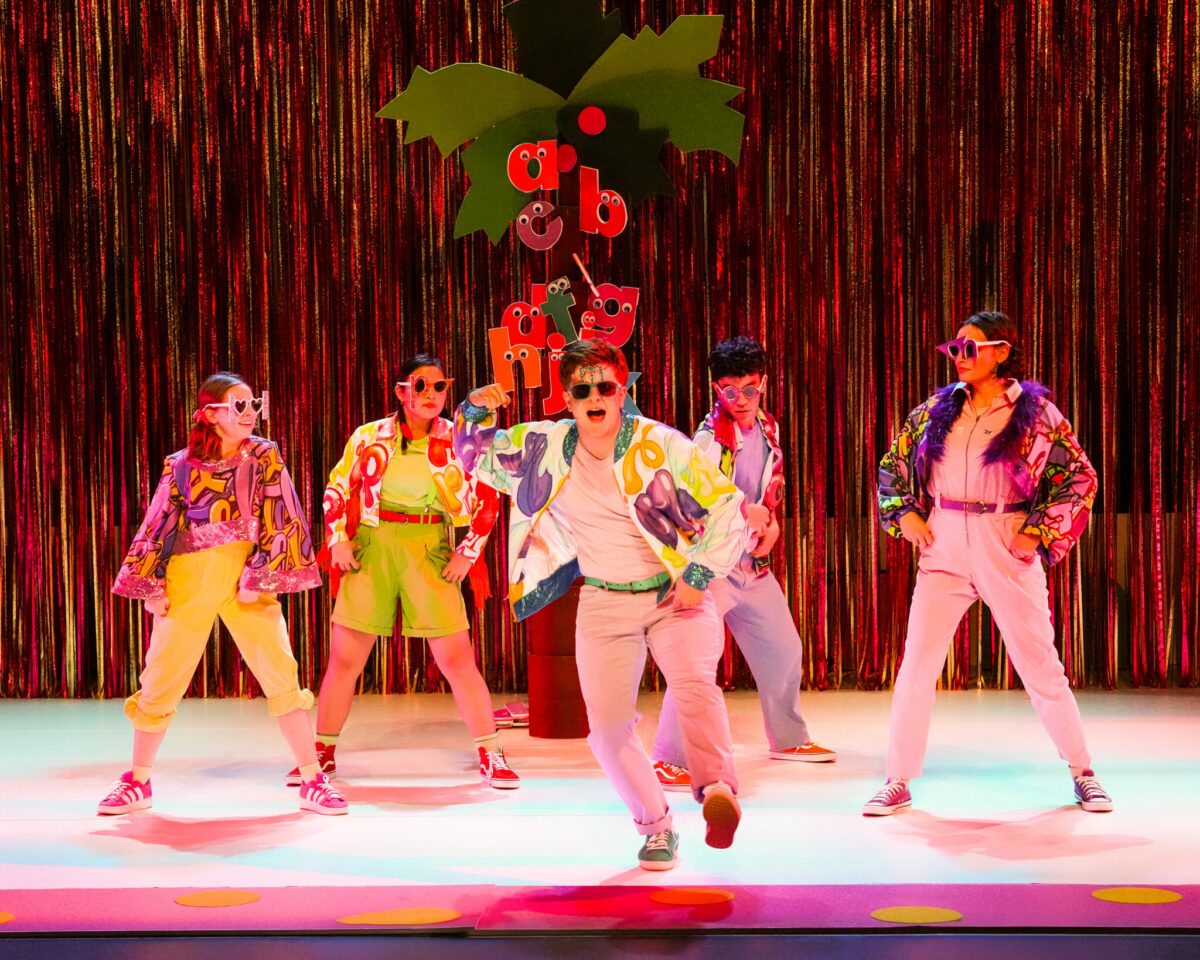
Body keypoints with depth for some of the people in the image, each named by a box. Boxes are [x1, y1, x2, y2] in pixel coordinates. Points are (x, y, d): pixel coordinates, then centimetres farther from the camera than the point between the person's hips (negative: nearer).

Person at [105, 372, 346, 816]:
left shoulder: (265, 457, 3)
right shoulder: (181, 466, 4)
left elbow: (278, 522, -3)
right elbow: (158, 526, 8)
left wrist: (261, 579, -10)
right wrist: (152, 586, 2)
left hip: (246, 580, -1)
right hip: (189, 580, 1)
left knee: (282, 674, -7)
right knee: (161, 681, 5)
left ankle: (313, 782, 1)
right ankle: (137, 783, 23)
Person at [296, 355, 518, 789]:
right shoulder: (369, 437, 3)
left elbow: (487, 501, 7)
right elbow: (337, 490, 12)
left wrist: (467, 553, -1)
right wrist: (338, 539, 0)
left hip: (429, 553, -1)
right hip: (371, 548, 1)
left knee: (458, 659, -4)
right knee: (343, 659, 4)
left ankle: (491, 756, 8)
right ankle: (323, 753, 20)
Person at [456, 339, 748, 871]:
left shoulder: (661, 445, -11)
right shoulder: (549, 446, 0)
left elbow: (727, 504, -7)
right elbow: (478, 454, 13)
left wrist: (700, 576, -12)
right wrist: (476, 411, -8)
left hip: (676, 594, -3)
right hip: (604, 604, 3)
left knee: (695, 685, -30)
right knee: (608, 727, -3)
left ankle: (717, 792, -40)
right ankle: (656, 827, 14)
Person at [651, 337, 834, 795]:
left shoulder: (768, 427, 7)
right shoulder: (710, 438, -17)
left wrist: (771, 520, 4)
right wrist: (746, 512, -37)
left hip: (753, 560, 8)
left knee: (783, 649, 16)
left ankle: (788, 738, 36)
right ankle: (669, 760, -9)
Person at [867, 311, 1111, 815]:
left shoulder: (1036, 412, -3)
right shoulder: (938, 408, 6)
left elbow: (1081, 479, 0)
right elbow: (893, 462, 17)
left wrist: (1038, 532, -9)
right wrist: (904, 513, 3)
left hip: (1007, 552, -3)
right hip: (943, 551, 3)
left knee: (1040, 665, 4)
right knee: (916, 665, 0)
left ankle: (1082, 773, 20)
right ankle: (898, 782, 8)